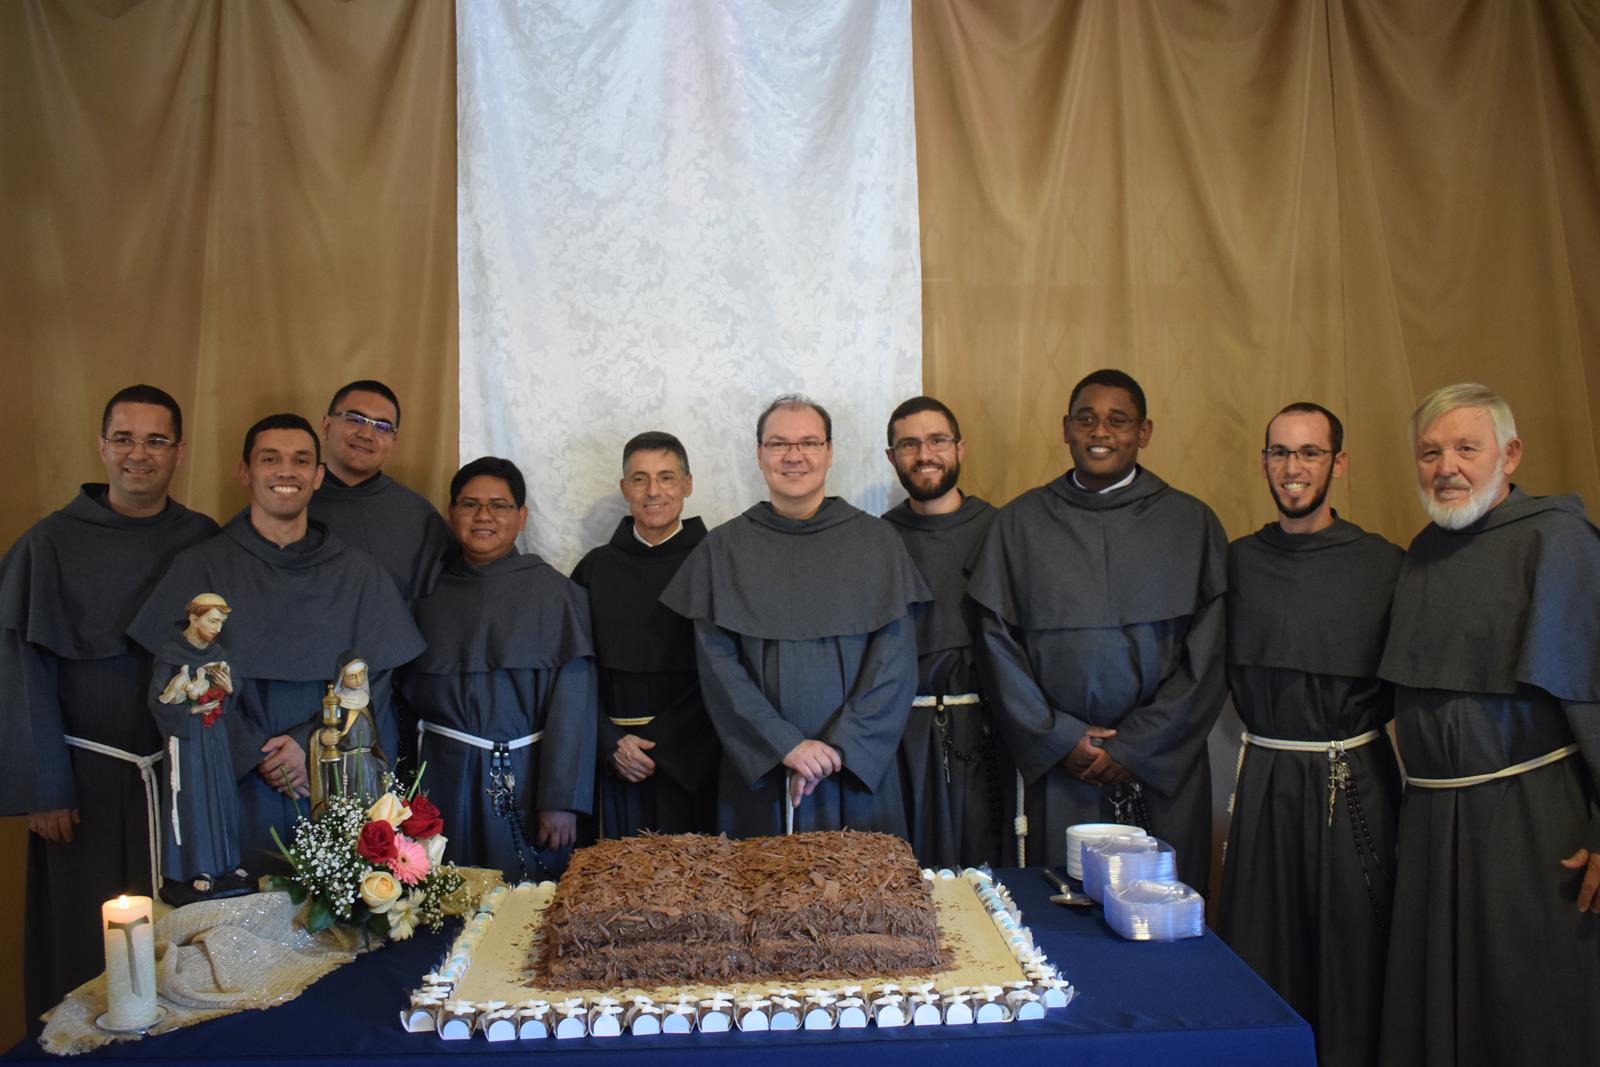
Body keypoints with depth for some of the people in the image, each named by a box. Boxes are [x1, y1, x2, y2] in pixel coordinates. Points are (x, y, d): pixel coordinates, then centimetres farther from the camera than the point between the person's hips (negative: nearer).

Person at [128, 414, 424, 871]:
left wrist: (313, 745, -12)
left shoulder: (360, 573, 6)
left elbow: (370, 683, 2)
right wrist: (256, 754, -10)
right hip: (236, 794, -1)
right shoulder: (199, 568, 3)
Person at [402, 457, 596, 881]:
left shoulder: (553, 592, -6)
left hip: (523, 780, -3)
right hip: (443, 781, 3)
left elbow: (572, 703, -10)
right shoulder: (431, 592, 7)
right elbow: (410, 688, 12)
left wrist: (561, 799, -14)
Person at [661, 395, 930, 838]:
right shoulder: (724, 548, 2)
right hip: (759, 771, 0)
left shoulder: (875, 541, 2)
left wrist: (840, 746, -11)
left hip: (858, 768, 0)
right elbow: (718, 664, -3)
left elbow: (895, 660, -3)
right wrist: (785, 746, -12)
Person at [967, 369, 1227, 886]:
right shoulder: (1020, 522, 4)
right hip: (1058, 768, 0)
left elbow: (1208, 654, 0)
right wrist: (1058, 739, -5)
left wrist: (1138, 747, -6)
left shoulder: (1191, 523, 3)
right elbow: (997, 642, 2)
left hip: (1164, 769, 0)